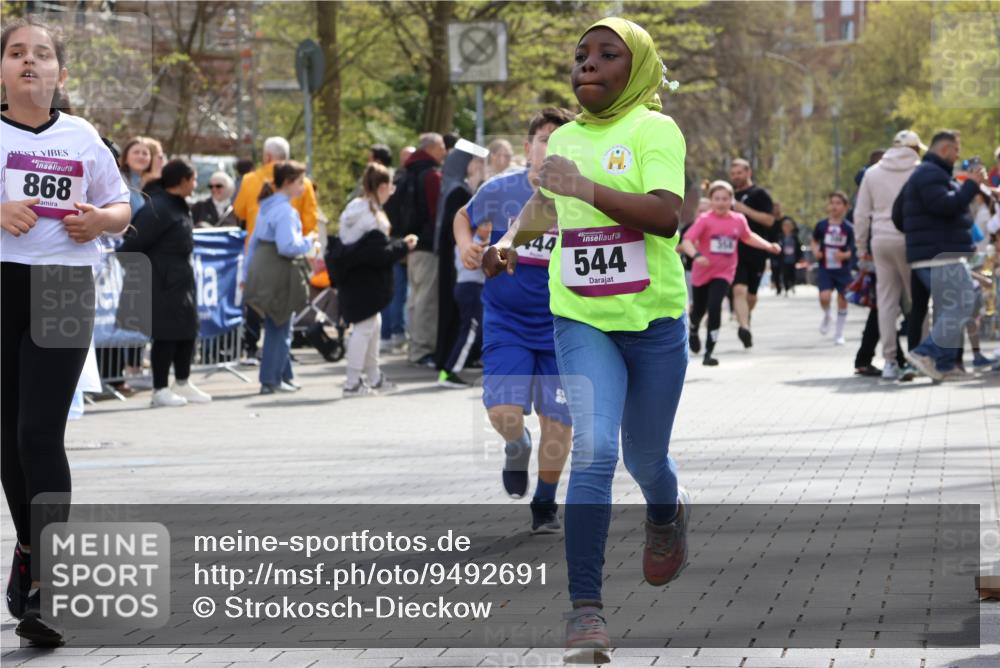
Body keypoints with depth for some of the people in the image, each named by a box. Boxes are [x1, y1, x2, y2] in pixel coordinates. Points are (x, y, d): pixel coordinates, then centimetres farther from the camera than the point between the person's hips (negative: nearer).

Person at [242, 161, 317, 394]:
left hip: (261, 271, 9)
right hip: (278, 275, -9)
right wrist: (308, 241, -7)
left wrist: (247, 274, 22)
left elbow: (254, 242, 19)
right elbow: (287, 246, -25)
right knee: (279, 329, 0)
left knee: (278, 328, 14)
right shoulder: (285, 210, -15)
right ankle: (271, 380, 3)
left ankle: (285, 376, 19)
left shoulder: (268, 206, 15)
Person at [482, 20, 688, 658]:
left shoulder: (654, 129, -9)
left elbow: (667, 217, -25)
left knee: (644, 459, 12)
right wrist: (510, 240, 16)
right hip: (582, 320, 3)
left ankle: (668, 515, 50)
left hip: (654, 321, -3)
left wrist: (586, 188, -32)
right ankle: (586, 608, -15)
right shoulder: (565, 137, 9)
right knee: (594, 450, -16)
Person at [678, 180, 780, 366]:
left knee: (714, 306, -19)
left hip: (723, 273, 1)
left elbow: (749, 237, 17)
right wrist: (696, 255, -43)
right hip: (702, 272, -1)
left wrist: (769, 246, 9)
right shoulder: (705, 220, -16)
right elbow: (686, 241, -25)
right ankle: (693, 332, 54)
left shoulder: (739, 220, -4)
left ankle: (709, 353, -12)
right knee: (699, 309, 17)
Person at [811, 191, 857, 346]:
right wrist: (816, 251, -6)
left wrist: (844, 255, -22)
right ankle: (826, 316, 17)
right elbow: (815, 241, 13)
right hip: (825, 268, 0)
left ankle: (839, 334, 19)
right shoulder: (822, 225, -2)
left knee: (842, 299, 4)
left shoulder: (848, 228, -8)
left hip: (842, 269, 0)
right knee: (824, 297, -17)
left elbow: (852, 250, -3)